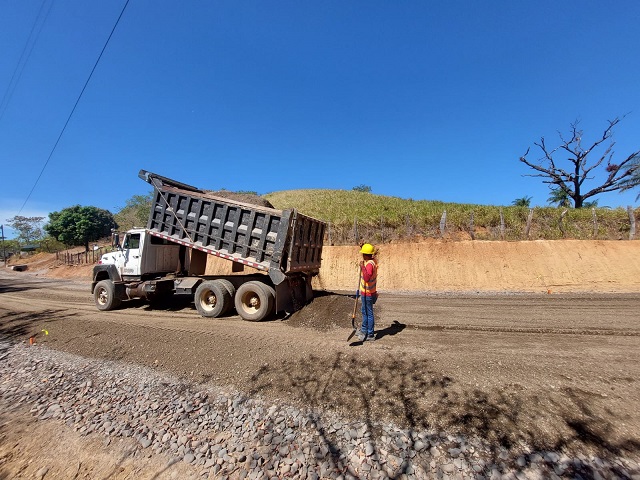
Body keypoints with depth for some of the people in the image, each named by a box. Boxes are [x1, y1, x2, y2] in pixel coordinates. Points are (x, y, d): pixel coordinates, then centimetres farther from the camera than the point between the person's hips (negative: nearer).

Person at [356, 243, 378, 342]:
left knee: (369, 313, 2)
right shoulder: (373, 261, 2)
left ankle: (370, 335, 15)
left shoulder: (369, 264, -27)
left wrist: (363, 267, -34)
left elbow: (367, 278, -40)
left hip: (367, 293, -10)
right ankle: (364, 330, 39)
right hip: (365, 292, 10)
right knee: (364, 311, 23)